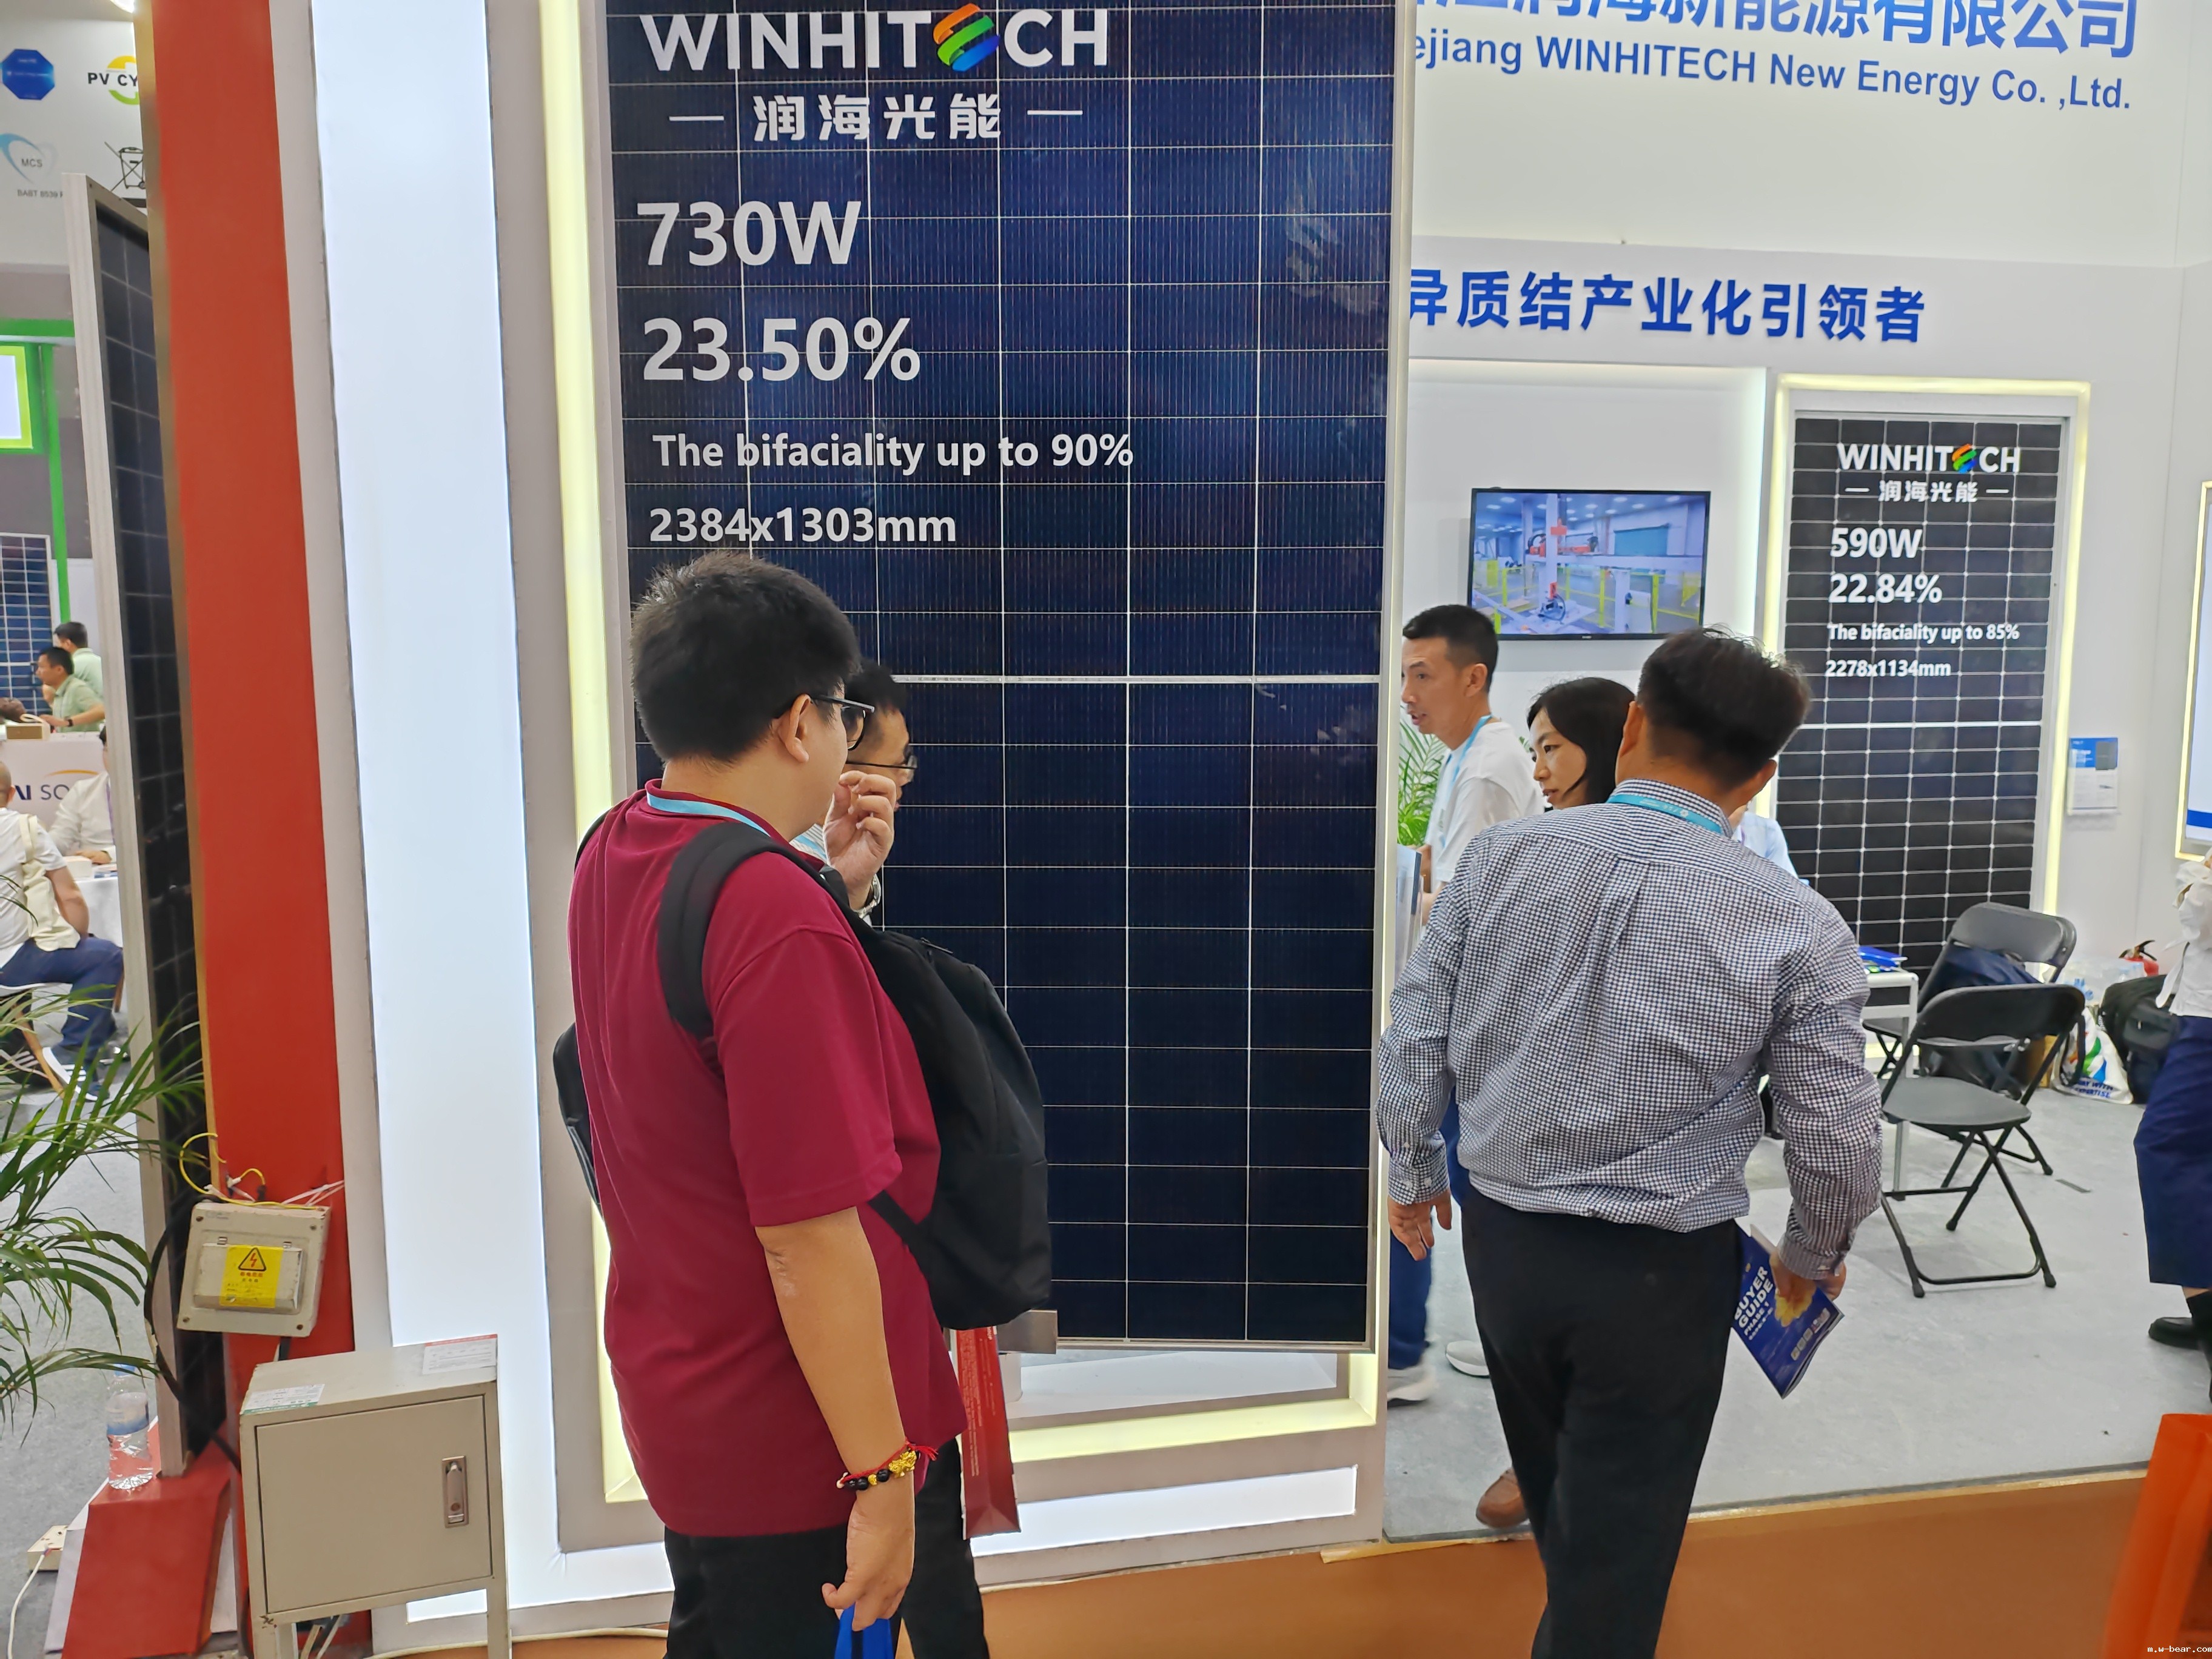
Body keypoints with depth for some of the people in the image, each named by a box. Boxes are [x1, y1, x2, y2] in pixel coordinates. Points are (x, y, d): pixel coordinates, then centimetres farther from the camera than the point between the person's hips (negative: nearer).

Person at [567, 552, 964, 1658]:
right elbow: (810, 1241, -29)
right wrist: (883, 1476, -20)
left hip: (674, 1396, 9)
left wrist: (836, 885, 2)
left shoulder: (609, 855, 0)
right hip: (795, 1448, -8)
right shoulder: (776, 922, -30)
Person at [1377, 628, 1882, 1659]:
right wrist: (1812, 1256, 12)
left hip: (1501, 1238, 4)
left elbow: (1411, 1043, -5)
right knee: (1617, 1537, 15)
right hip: (1659, 1271, -4)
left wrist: (1413, 1176, 12)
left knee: (1553, 1486, 30)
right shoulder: (1794, 926, -16)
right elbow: (1838, 1144, -9)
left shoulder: (1500, 857, -10)